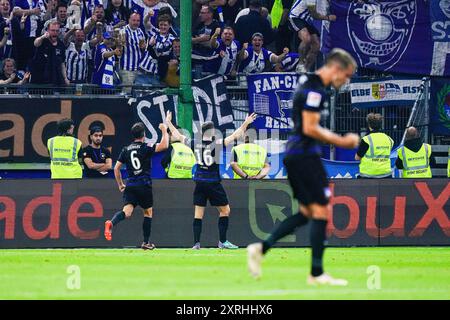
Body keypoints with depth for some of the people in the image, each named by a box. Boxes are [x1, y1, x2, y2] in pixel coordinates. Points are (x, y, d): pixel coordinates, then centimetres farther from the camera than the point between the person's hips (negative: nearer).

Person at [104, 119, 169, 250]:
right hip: (144, 185, -3)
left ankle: (111, 223, -41)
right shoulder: (145, 148, -4)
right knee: (148, 212, 14)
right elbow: (164, 145, -15)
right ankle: (146, 242, 16)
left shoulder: (126, 150, 10)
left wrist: (120, 184, 23)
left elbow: (116, 168, 11)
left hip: (130, 186, 3)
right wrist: (164, 131, 2)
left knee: (127, 212, -9)